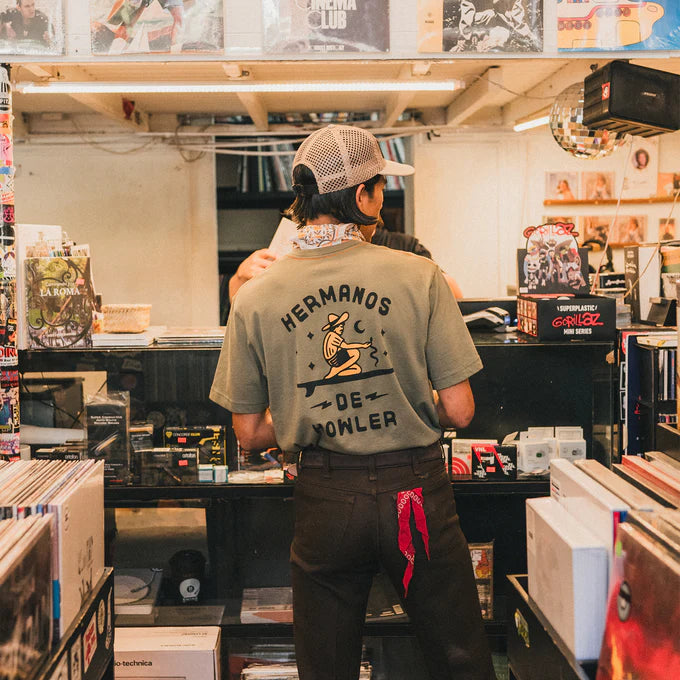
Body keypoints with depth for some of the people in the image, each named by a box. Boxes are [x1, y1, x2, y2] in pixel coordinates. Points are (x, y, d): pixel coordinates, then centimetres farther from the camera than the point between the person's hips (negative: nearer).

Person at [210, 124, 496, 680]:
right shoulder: (417, 275, -11)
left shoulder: (254, 298, -5)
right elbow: (459, 411, -9)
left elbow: (250, 434, 1)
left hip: (325, 498, 2)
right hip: (416, 488, -1)